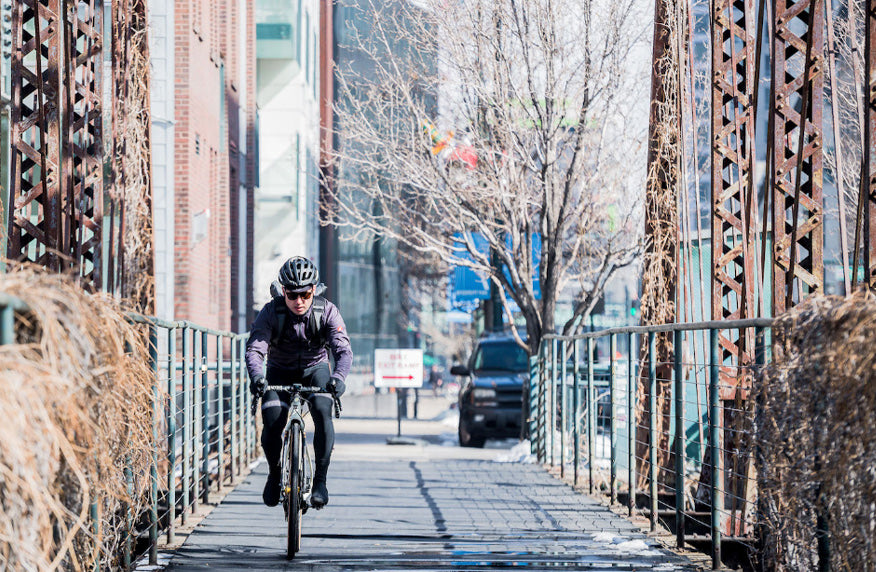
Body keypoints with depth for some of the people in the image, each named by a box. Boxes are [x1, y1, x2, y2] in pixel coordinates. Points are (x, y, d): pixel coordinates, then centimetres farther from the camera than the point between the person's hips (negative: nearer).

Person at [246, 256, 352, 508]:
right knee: (272, 421, -22)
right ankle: (274, 473, 6)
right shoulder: (271, 312, -21)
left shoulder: (327, 311, -21)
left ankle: (320, 480, -18)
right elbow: (255, 348, -30)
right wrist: (257, 376, -52)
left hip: (315, 369, 0)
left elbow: (343, 350, -30)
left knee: (323, 412, -28)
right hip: (280, 372, 0)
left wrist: (338, 376, -52)